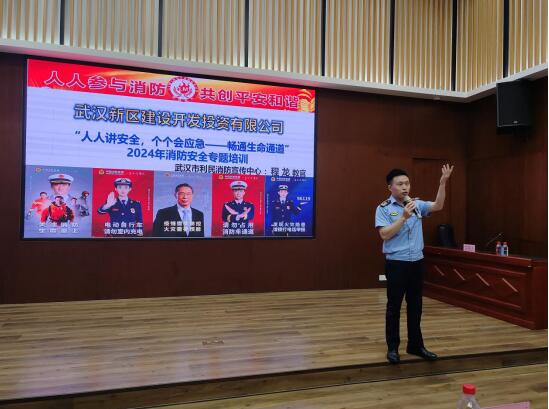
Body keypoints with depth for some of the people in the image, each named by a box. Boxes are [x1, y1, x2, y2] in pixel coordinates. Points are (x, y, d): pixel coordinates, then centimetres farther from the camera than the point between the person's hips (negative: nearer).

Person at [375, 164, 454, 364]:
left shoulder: (417, 204, 6)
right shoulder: (384, 208, -7)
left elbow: (437, 206, -7)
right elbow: (385, 234, -16)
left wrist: (443, 183, -17)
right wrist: (404, 217, -22)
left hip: (417, 262, 5)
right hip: (396, 263, -5)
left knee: (415, 306, 14)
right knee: (394, 307, 5)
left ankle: (415, 345, 27)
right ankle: (392, 348, 17)